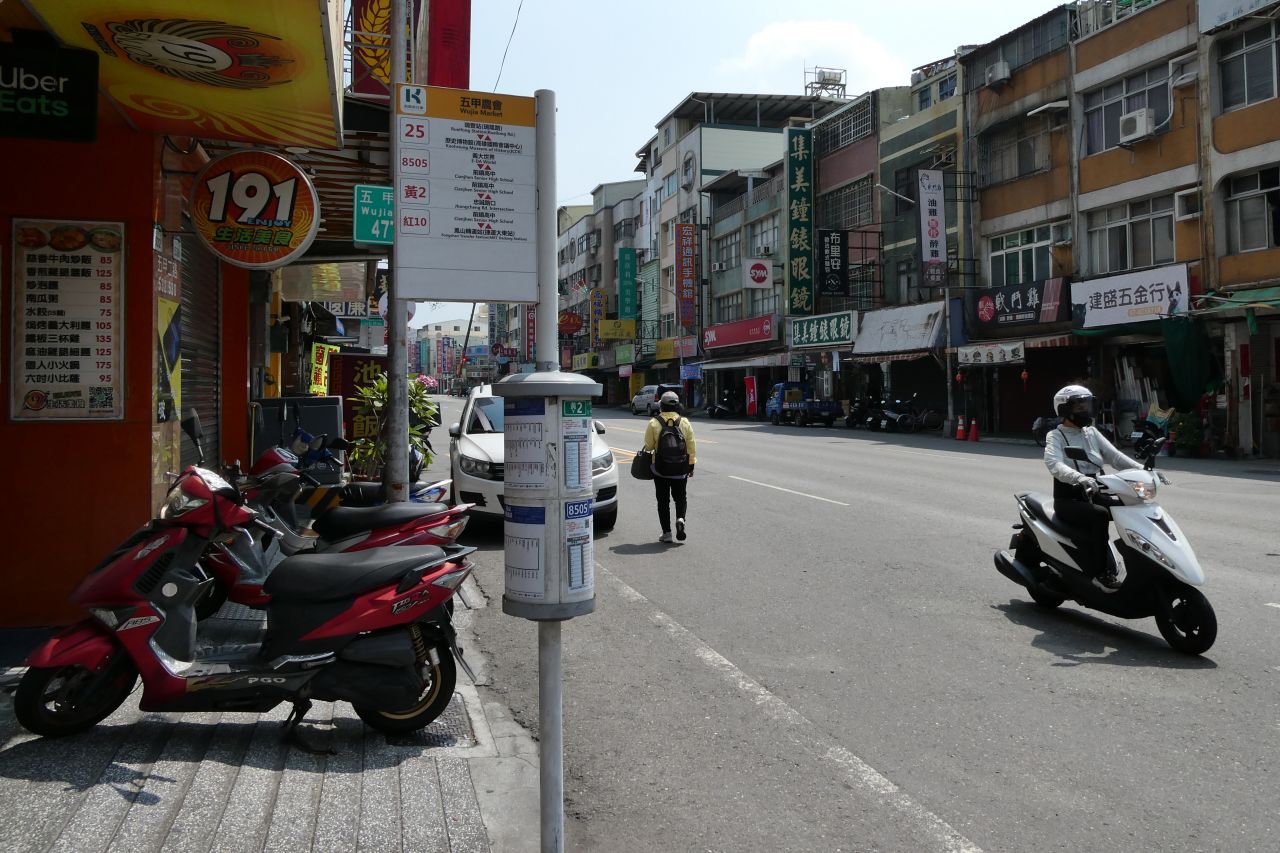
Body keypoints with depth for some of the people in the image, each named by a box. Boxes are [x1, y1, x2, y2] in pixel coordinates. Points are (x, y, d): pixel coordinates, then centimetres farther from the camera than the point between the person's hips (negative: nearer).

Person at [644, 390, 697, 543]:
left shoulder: (654, 423, -10)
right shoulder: (685, 423, -3)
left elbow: (648, 446, -5)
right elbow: (691, 447, 0)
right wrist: (691, 465, 10)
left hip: (660, 470, -1)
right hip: (680, 470, 1)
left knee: (663, 501, 8)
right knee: (680, 497, 17)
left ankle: (666, 532, 7)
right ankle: (680, 518, -10)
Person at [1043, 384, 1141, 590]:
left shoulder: (1092, 433, 15)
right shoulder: (1055, 436, -6)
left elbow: (1114, 456, 5)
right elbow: (1055, 465, -25)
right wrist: (1080, 478, -44)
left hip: (1093, 495, 7)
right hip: (1068, 500, -7)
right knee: (1100, 515, -33)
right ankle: (1101, 574, -28)